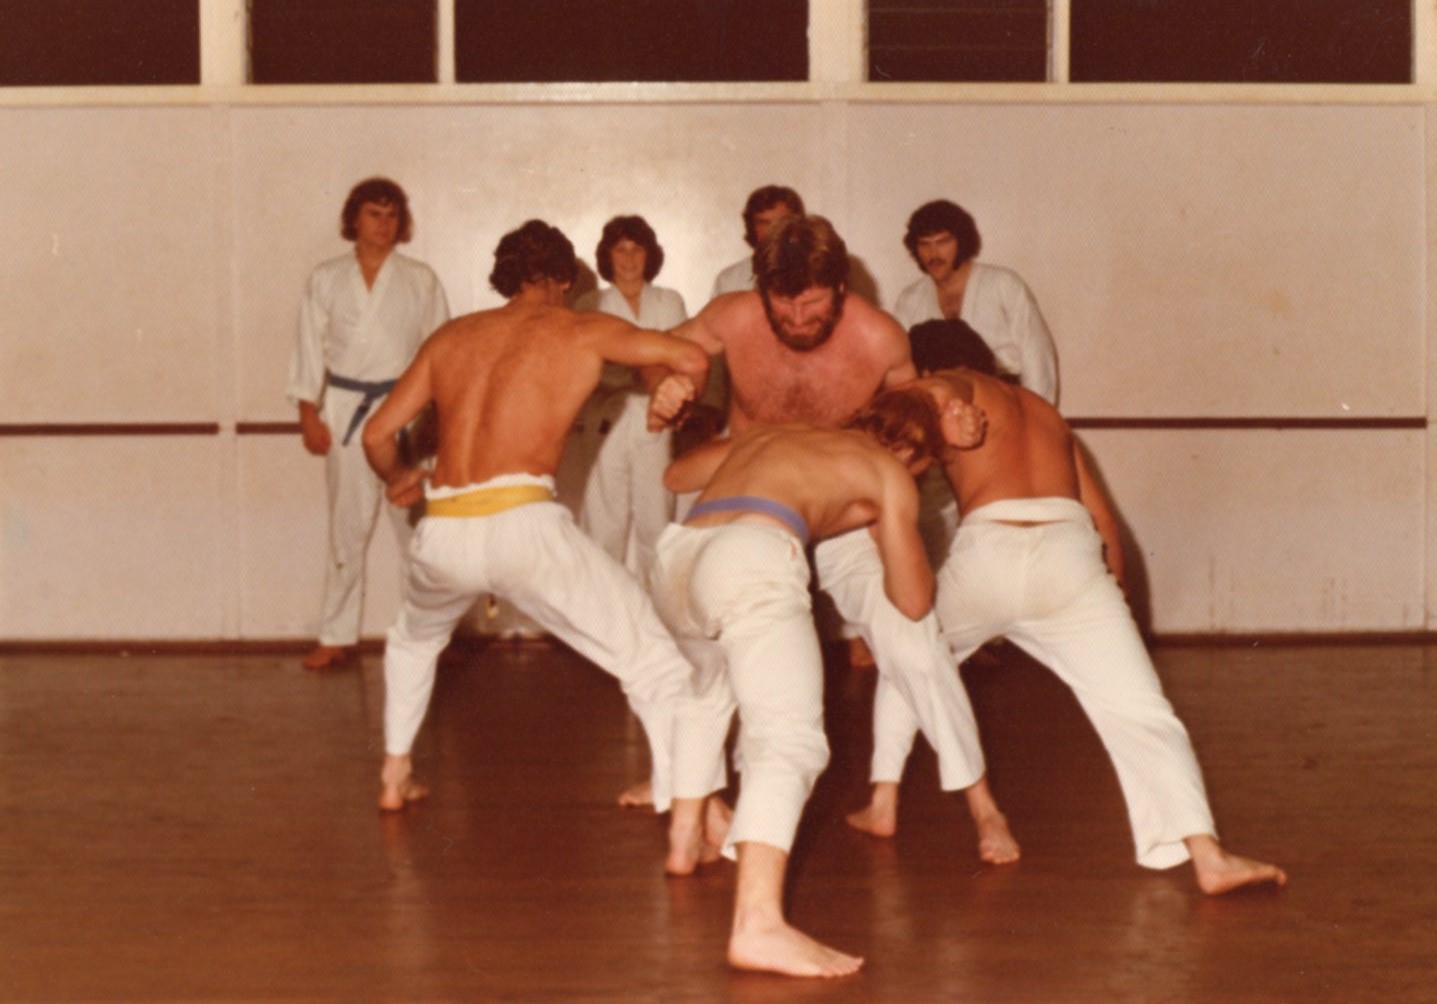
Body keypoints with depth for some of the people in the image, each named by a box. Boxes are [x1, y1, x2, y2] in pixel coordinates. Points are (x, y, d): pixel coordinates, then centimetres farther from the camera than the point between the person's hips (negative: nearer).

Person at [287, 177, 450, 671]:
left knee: (416, 524, -2)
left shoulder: (420, 280, 4)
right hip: (346, 409, 1)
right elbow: (310, 348, 7)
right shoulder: (326, 279, 6)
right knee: (348, 527, 5)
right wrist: (309, 414, 0)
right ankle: (338, 636, 11)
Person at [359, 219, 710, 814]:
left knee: (414, 639, 37)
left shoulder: (452, 337, 21)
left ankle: (395, 776, 40)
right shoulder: (581, 331, 10)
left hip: (443, 536, 5)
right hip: (522, 521, -5)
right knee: (654, 660, 2)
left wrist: (397, 479, 42)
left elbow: (378, 435, 21)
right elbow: (691, 358, -1)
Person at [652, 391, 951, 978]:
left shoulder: (769, 436, 36)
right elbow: (913, 602, 24)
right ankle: (758, 924, -35)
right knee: (789, 743, -16)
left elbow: (676, 475, 50)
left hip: (677, 556, 7)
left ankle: (686, 837, 46)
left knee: (712, 686, 37)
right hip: (754, 559, -7)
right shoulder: (887, 472, 21)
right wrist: (885, 528, 43)